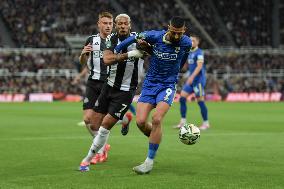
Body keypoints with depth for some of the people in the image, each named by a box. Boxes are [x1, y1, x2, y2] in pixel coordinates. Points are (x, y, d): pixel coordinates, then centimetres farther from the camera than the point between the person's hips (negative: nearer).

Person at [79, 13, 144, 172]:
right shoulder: (112, 39, -3)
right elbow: (107, 59, -20)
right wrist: (130, 54, -28)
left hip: (126, 91, -4)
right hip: (110, 86, 4)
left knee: (106, 124, -10)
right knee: (97, 122, 6)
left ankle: (88, 158, 3)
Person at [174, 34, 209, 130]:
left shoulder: (199, 52, -12)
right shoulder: (190, 53, 14)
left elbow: (199, 66, -23)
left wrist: (192, 77, -31)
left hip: (199, 80, -8)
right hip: (191, 80, 8)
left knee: (200, 101, -5)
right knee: (182, 98, -1)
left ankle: (206, 123, 6)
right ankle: (183, 122, 2)